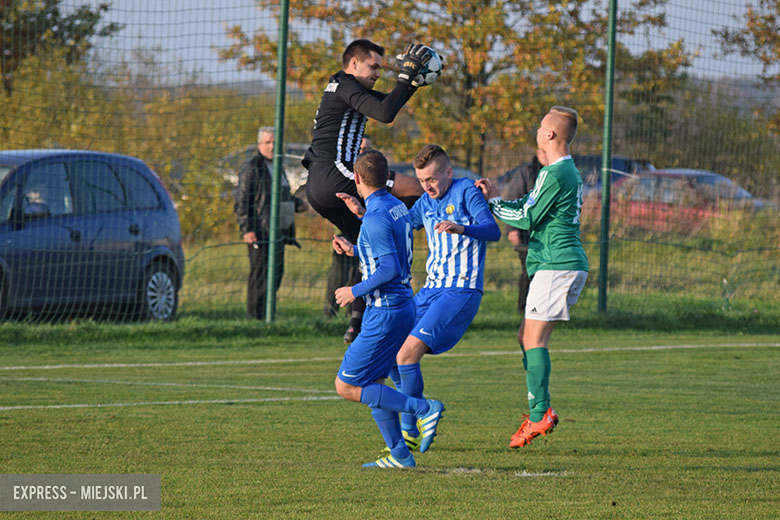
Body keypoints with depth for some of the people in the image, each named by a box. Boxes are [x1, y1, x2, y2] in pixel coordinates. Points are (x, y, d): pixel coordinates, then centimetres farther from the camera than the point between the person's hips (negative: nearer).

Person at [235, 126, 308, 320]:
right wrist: (246, 229, -19)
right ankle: (255, 316, -6)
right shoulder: (251, 167, -7)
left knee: (276, 272, 9)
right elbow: (242, 200, -12)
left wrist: (296, 203, 13)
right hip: (260, 231, -9)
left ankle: (266, 313, 16)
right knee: (261, 273, -9)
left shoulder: (276, 166, 20)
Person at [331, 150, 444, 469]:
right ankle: (399, 455, 14)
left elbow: (390, 268, -26)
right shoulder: (398, 207, 10)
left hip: (386, 313, -9)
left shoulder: (376, 218, -19)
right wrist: (354, 250, 25)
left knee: (347, 387, -4)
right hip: (403, 306, 9)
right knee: (373, 383, 16)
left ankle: (424, 409, -9)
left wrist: (356, 291, -14)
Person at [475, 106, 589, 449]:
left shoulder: (555, 175, -14)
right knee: (527, 337, 11)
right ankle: (539, 410, 8)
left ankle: (540, 414, -17)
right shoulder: (569, 172, 19)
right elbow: (529, 207, 21)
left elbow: (526, 218, -12)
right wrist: (494, 197, 7)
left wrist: (493, 203, 3)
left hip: (556, 264, -10)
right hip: (567, 263, 10)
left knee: (534, 339, -12)